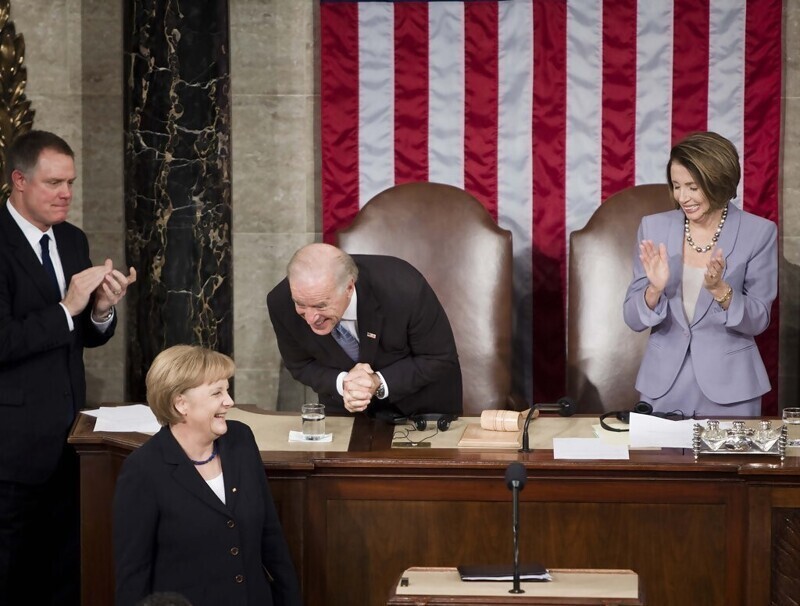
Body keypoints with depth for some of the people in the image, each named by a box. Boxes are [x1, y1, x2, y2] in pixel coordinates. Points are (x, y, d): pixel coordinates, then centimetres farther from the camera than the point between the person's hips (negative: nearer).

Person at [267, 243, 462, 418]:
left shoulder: (405, 290, -35)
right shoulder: (281, 303, -26)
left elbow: (441, 360, -20)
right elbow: (301, 366, -8)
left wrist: (380, 383, -33)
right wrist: (342, 383, -28)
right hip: (344, 407, 1)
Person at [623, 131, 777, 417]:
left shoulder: (759, 232, -8)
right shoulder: (654, 227, -2)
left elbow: (758, 321, -6)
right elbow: (633, 319, -2)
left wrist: (720, 290, -24)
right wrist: (655, 289, -22)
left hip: (729, 386, -1)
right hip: (663, 385, 2)